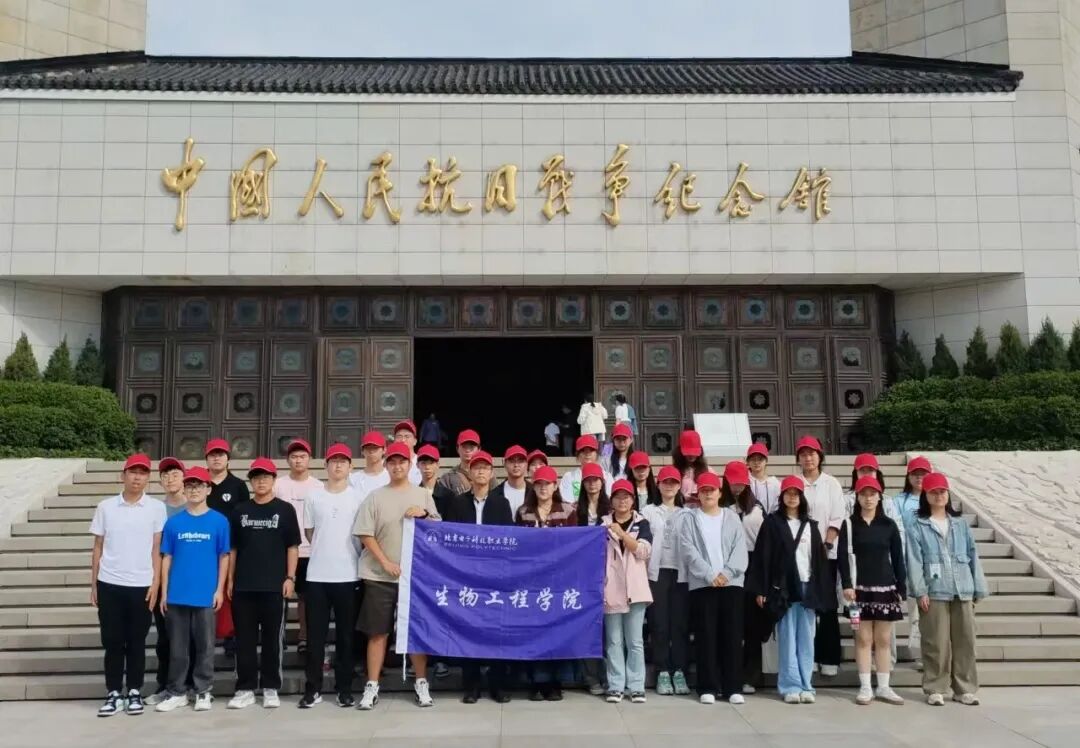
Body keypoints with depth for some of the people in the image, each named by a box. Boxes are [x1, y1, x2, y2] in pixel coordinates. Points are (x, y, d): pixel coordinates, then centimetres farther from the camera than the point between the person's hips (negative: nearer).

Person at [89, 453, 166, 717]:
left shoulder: (156, 507, -1)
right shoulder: (105, 507, 4)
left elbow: (156, 549, 1)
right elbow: (98, 547, 8)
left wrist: (155, 583, -4)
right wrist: (93, 584, 6)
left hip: (141, 585, -1)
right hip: (109, 584, 1)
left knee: (136, 642, 6)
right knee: (112, 642, 6)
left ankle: (134, 693, 16)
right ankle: (113, 694, 16)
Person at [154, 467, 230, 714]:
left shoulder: (219, 521, -2)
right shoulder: (173, 522, 4)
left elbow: (224, 557, 1)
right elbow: (167, 558, 6)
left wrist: (220, 589, -4)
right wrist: (164, 592, 3)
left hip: (206, 595, -2)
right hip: (177, 595, 2)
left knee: (204, 645, 7)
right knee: (177, 646, 10)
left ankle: (203, 692, 18)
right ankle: (177, 692, 21)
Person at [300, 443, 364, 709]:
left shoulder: (360, 497, 1)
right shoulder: (314, 498, 5)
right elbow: (308, 533, 13)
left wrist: (347, 552, 3)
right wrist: (325, 552, 10)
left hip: (348, 575, -1)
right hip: (317, 575, 1)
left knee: (346, 635, 5)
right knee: (316, 634, 4)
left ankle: (344, 689, 14)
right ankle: (313, 689, 13)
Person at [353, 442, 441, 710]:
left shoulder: (423, 495, 6)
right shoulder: (376, 497, 1)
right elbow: (365, 534, -3)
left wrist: (424, 515, -11)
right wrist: (385, 562, -11)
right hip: (380, 575, -1)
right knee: (378, 631, 4)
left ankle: (421, 683, 18)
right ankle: (372, 686, 12)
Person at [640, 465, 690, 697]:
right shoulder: (648, 511, 8)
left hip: (681, 572, 1)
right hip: (656, 572, -1)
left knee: (680, 623, 0)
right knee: (659, 624, -1)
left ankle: (679, 672, 7)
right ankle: (663, 673, 5)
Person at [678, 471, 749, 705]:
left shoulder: (732, 518, 12)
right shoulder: (690, 519, 6)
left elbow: (740, 549, 3)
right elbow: (689, 551, -5)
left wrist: (726, 573, -12)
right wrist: (710, 575, -14)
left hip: (731, 583, 2)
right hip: (702, 585, -2)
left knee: (732, 636, 2)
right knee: (706, 636, -1)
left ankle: (733, 687, 8)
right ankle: (707, 687, 5)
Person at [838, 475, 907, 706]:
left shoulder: (889, 525, 7)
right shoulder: (849, 524, 2)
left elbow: (898, 558, 8)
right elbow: (843, 556, -3)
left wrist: (902, 589, 4)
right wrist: (847, 585, -12)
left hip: (886, 588, 2)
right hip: (860, 588, -2)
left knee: (883, 639, 6)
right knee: (863, 638, 1)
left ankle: (884, 687, 14)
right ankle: (865, 687, 7)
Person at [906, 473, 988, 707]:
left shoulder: (960, 523, 13)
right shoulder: (917, 526, 2)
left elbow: (973, 556, 13)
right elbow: (914, 561, -5)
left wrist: (978, 589, 8)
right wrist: (920, 591, -13)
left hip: (963, 591, 4)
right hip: (934, 592, -3)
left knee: (965, 641, 6)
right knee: (936, 643, 0)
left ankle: (965, 688, 16)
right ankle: (935, 689, 9)